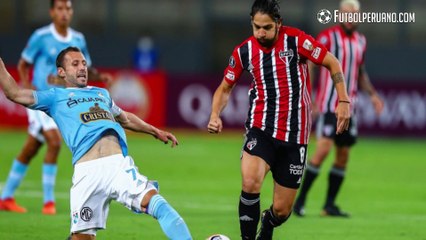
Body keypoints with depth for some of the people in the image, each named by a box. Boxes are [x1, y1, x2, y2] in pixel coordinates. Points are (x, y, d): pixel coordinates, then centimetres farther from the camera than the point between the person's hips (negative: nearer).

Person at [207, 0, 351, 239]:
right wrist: (215, 115, -5)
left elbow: (332, 63, 0)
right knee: (250, 183, -30)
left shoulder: (296, 40, -9)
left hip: (294, 136, 0)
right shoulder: (244, 51, -1)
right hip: (261, 130, 1)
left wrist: (343, 101, -10)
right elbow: (225, 88, 13)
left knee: (282, 210, 4)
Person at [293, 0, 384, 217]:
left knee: (343, 155, 4)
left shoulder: (360, 41, 12)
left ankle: (329, 205, 12)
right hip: (328, 105, -6)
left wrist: (372, 94, 12)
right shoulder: (327, 37, -8)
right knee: (323, 149, -17)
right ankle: (300, 200, -7)